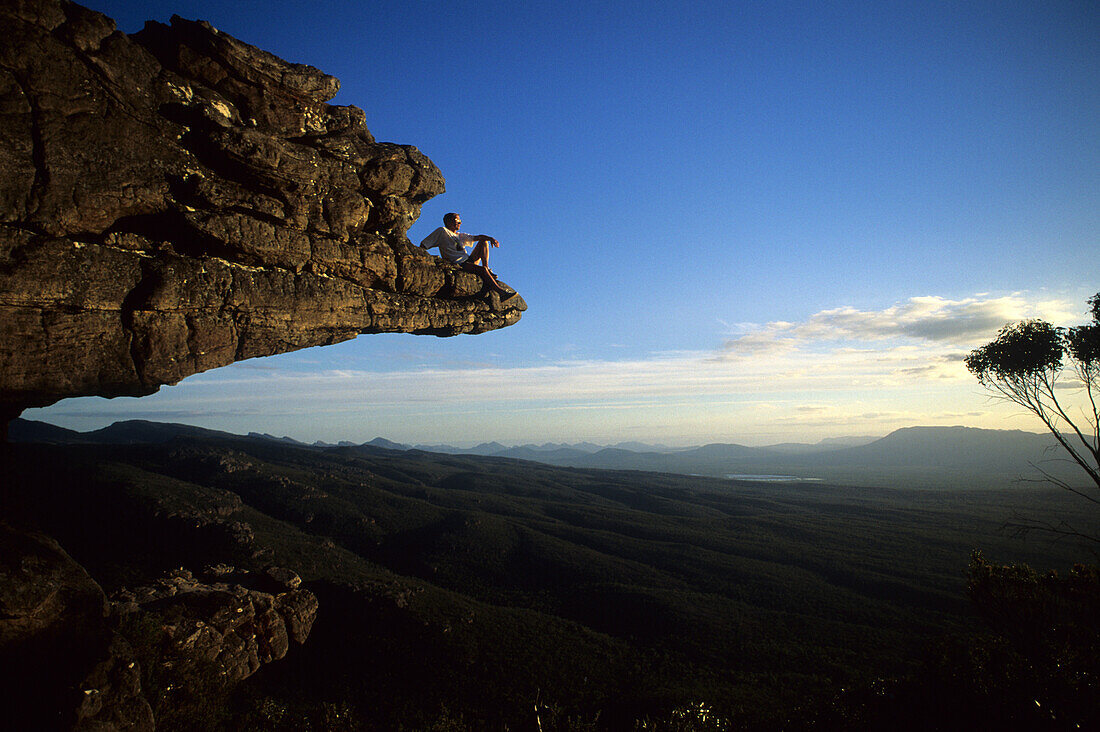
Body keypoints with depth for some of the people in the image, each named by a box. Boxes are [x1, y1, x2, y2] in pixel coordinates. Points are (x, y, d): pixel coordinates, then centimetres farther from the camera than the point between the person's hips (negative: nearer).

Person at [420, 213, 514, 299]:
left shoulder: (460, 236, 26)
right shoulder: (442, 231, 5)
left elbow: (477, 237, 16)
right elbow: (423, 246, 1)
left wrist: (491, 238, -4)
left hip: (469, 260, 8)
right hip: (457, 265, -8)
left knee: (484, 241, 0)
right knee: (482, 269, -31)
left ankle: (487, 269, -14)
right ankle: (501, 292, -37)